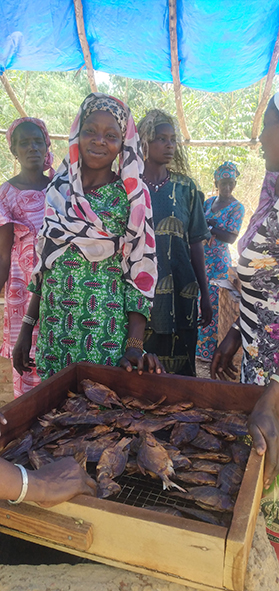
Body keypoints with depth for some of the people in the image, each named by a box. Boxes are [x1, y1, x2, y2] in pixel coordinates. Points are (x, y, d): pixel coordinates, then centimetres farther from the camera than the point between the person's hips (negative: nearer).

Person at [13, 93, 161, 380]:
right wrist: (26, 330, 10)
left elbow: (140, 270, -9)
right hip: (52, 330, 4)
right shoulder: (58, 189, 6)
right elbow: (43, 265, 11)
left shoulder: (132, 196, -5)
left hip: (106, 332, -3)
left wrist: (135, 346, -18)